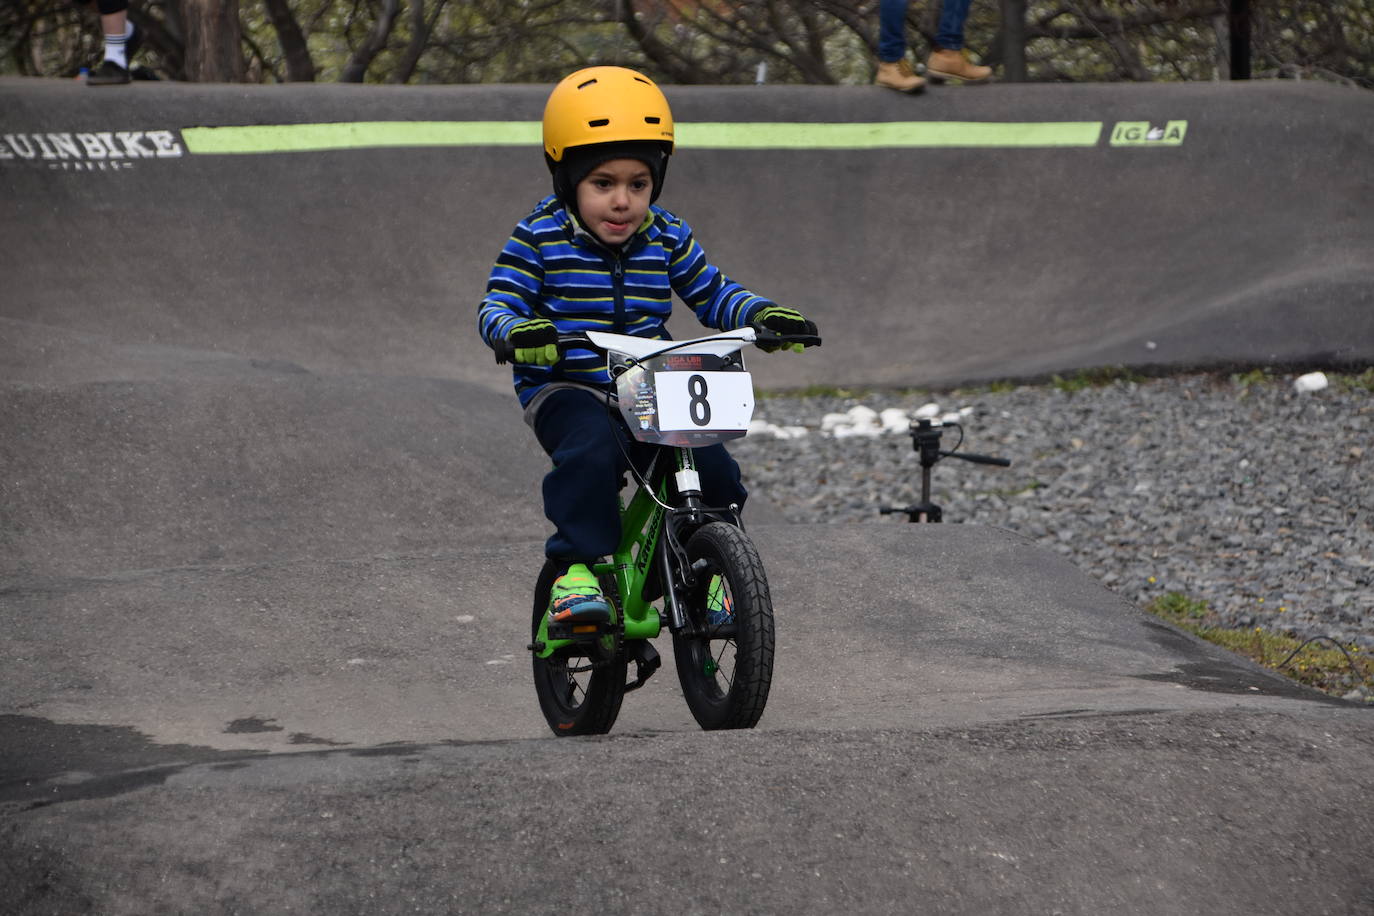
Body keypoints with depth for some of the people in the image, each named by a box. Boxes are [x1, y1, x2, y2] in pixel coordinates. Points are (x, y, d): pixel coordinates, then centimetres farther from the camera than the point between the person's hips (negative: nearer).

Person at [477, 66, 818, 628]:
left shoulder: (667, 238, 5)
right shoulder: (539, 239, -5)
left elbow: (713, 295, 12)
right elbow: (496, 305, -10)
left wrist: (763, 315, -9)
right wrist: (516, 330, -35)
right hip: (565, 391, -4)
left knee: (712, 466, -14)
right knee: (592, 452, -36)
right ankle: (577, 566, -27)